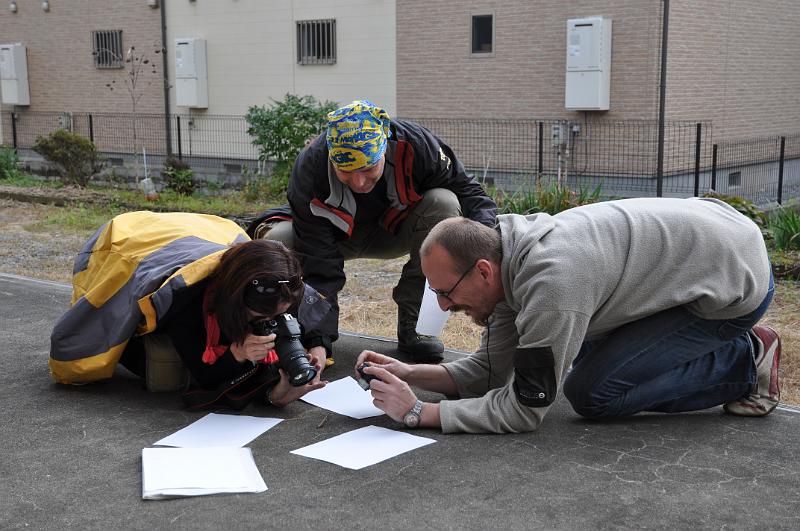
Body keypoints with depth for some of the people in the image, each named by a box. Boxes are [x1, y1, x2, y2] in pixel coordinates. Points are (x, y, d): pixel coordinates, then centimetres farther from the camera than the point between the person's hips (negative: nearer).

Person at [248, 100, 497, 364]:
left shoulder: (417, 146, -29)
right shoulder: (310, 169, -32)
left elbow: (470, 193, -16)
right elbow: (318, 264, -32)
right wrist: (319, 339, -38)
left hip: (394, 230, 1)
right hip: (336, 235, -1)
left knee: (443, 202, -30)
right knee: (276, 240, -33)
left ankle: (412, 326, -19)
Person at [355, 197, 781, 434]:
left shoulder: (549, 283, -34)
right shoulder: (505, 263, -5)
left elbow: (523, 410, -26)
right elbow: (490, 371, 2)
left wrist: (418, 413, -25)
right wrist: (410, 374, -11)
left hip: (735, 278, -9)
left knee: (592, 394, -12)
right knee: (586, 364, 14)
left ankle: (746, 362, 1)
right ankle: (726, 344, 17)